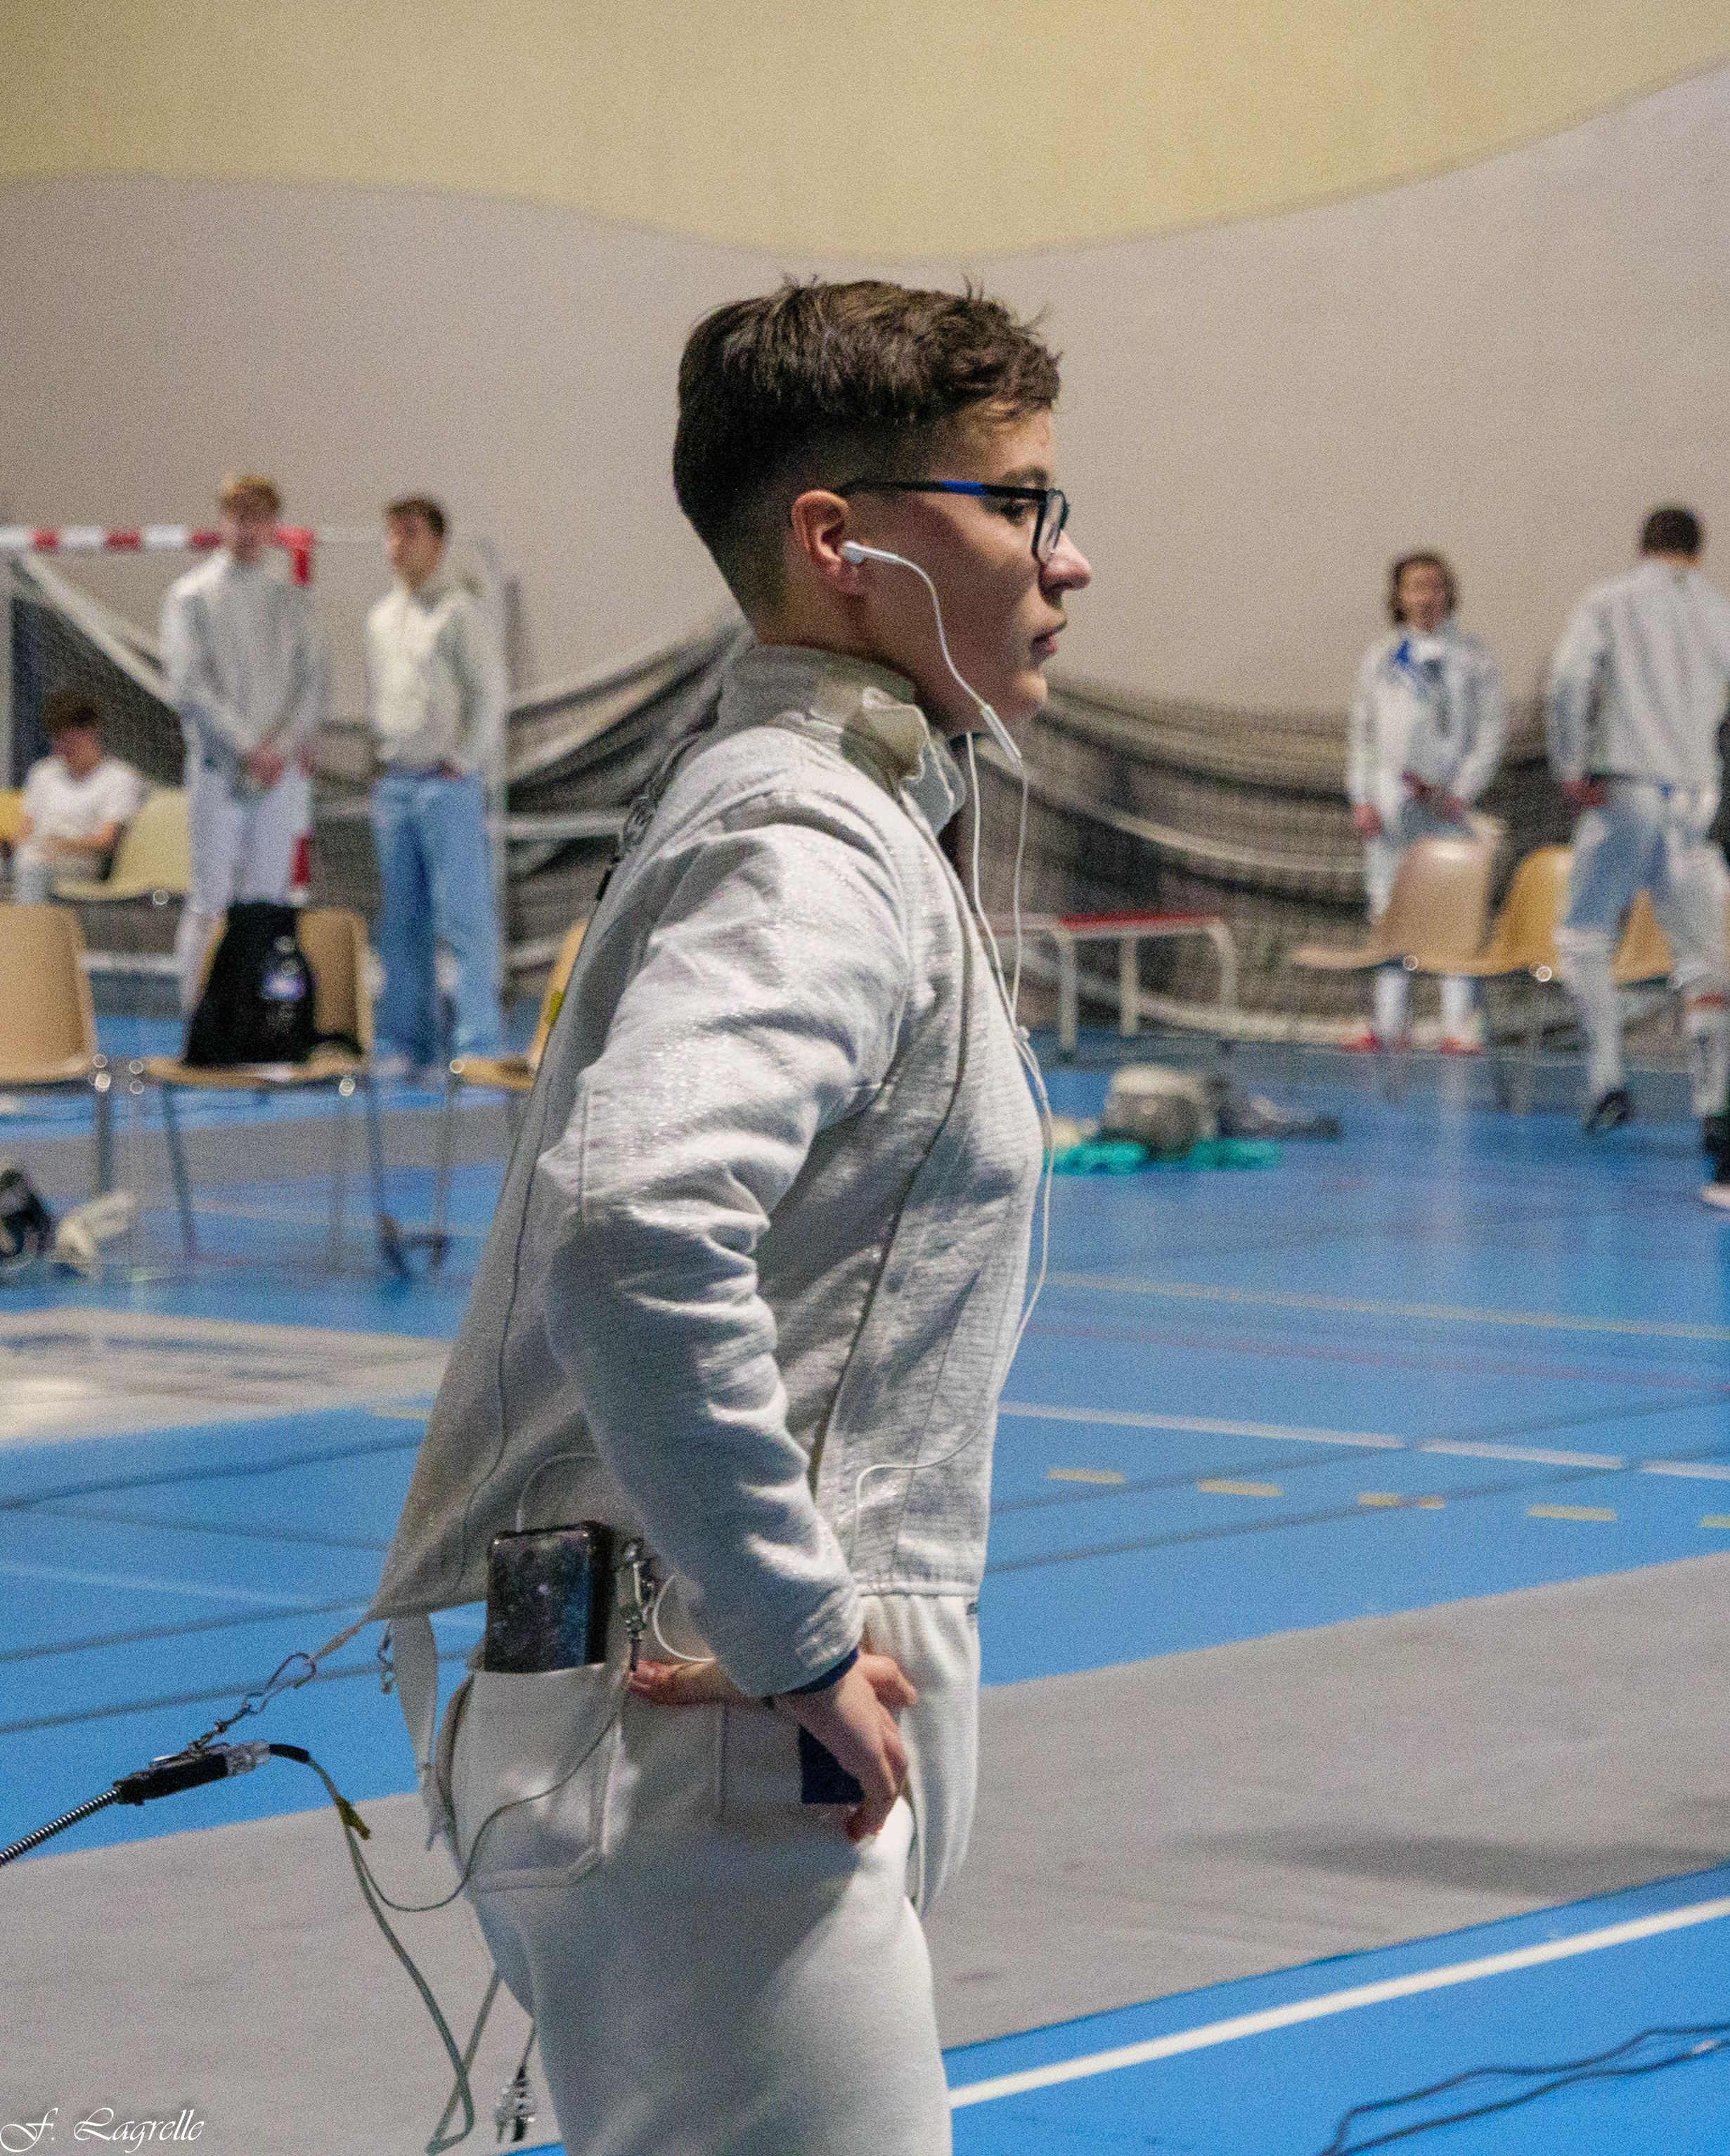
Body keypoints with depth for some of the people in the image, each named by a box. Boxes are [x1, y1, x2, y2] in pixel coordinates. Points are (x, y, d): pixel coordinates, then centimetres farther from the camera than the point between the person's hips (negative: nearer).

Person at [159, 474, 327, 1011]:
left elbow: (313, 681, 7)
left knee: (268, 901, 2)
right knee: (210, 903, -6)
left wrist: (285, 744, -10)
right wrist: (248, 747, -14)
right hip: (218, 768, -3)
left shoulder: (291, 601, 15)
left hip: (282, 769, 4)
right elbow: (189, 686, -6)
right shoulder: (191, 596, 3)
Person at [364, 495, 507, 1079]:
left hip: (448, 783, -7)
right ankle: (409, 1041, 13)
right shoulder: (381, 618, 16)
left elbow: (489, 695, -8)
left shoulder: (460, 610, -6)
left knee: (465, 915, -7)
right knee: (402, 921, 8)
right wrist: (381, 756, 13)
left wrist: (461, 763, -9)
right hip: (394, 784, 7)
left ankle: (478, 1041, -6)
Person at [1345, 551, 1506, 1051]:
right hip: (1388, 800, 3)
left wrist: (1461, 793, -9)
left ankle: (1457, 1027, -11)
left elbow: (1491, 731, 1)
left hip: (1445, 800, -3)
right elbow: (1361, 732, 12)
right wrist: (1361, 798, 2)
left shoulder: (1474, 658, 4)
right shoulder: (1381, 657, 12)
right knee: (1389, 909, 3)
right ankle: (1389, 1023, 6)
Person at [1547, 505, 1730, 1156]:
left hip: (1625, 791, -2)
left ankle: (1606, 1080, -5)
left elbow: (1568, 681, -9)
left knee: (1583, 938, 8)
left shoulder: (1606, 603, 7)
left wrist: (1569, 769, -5)